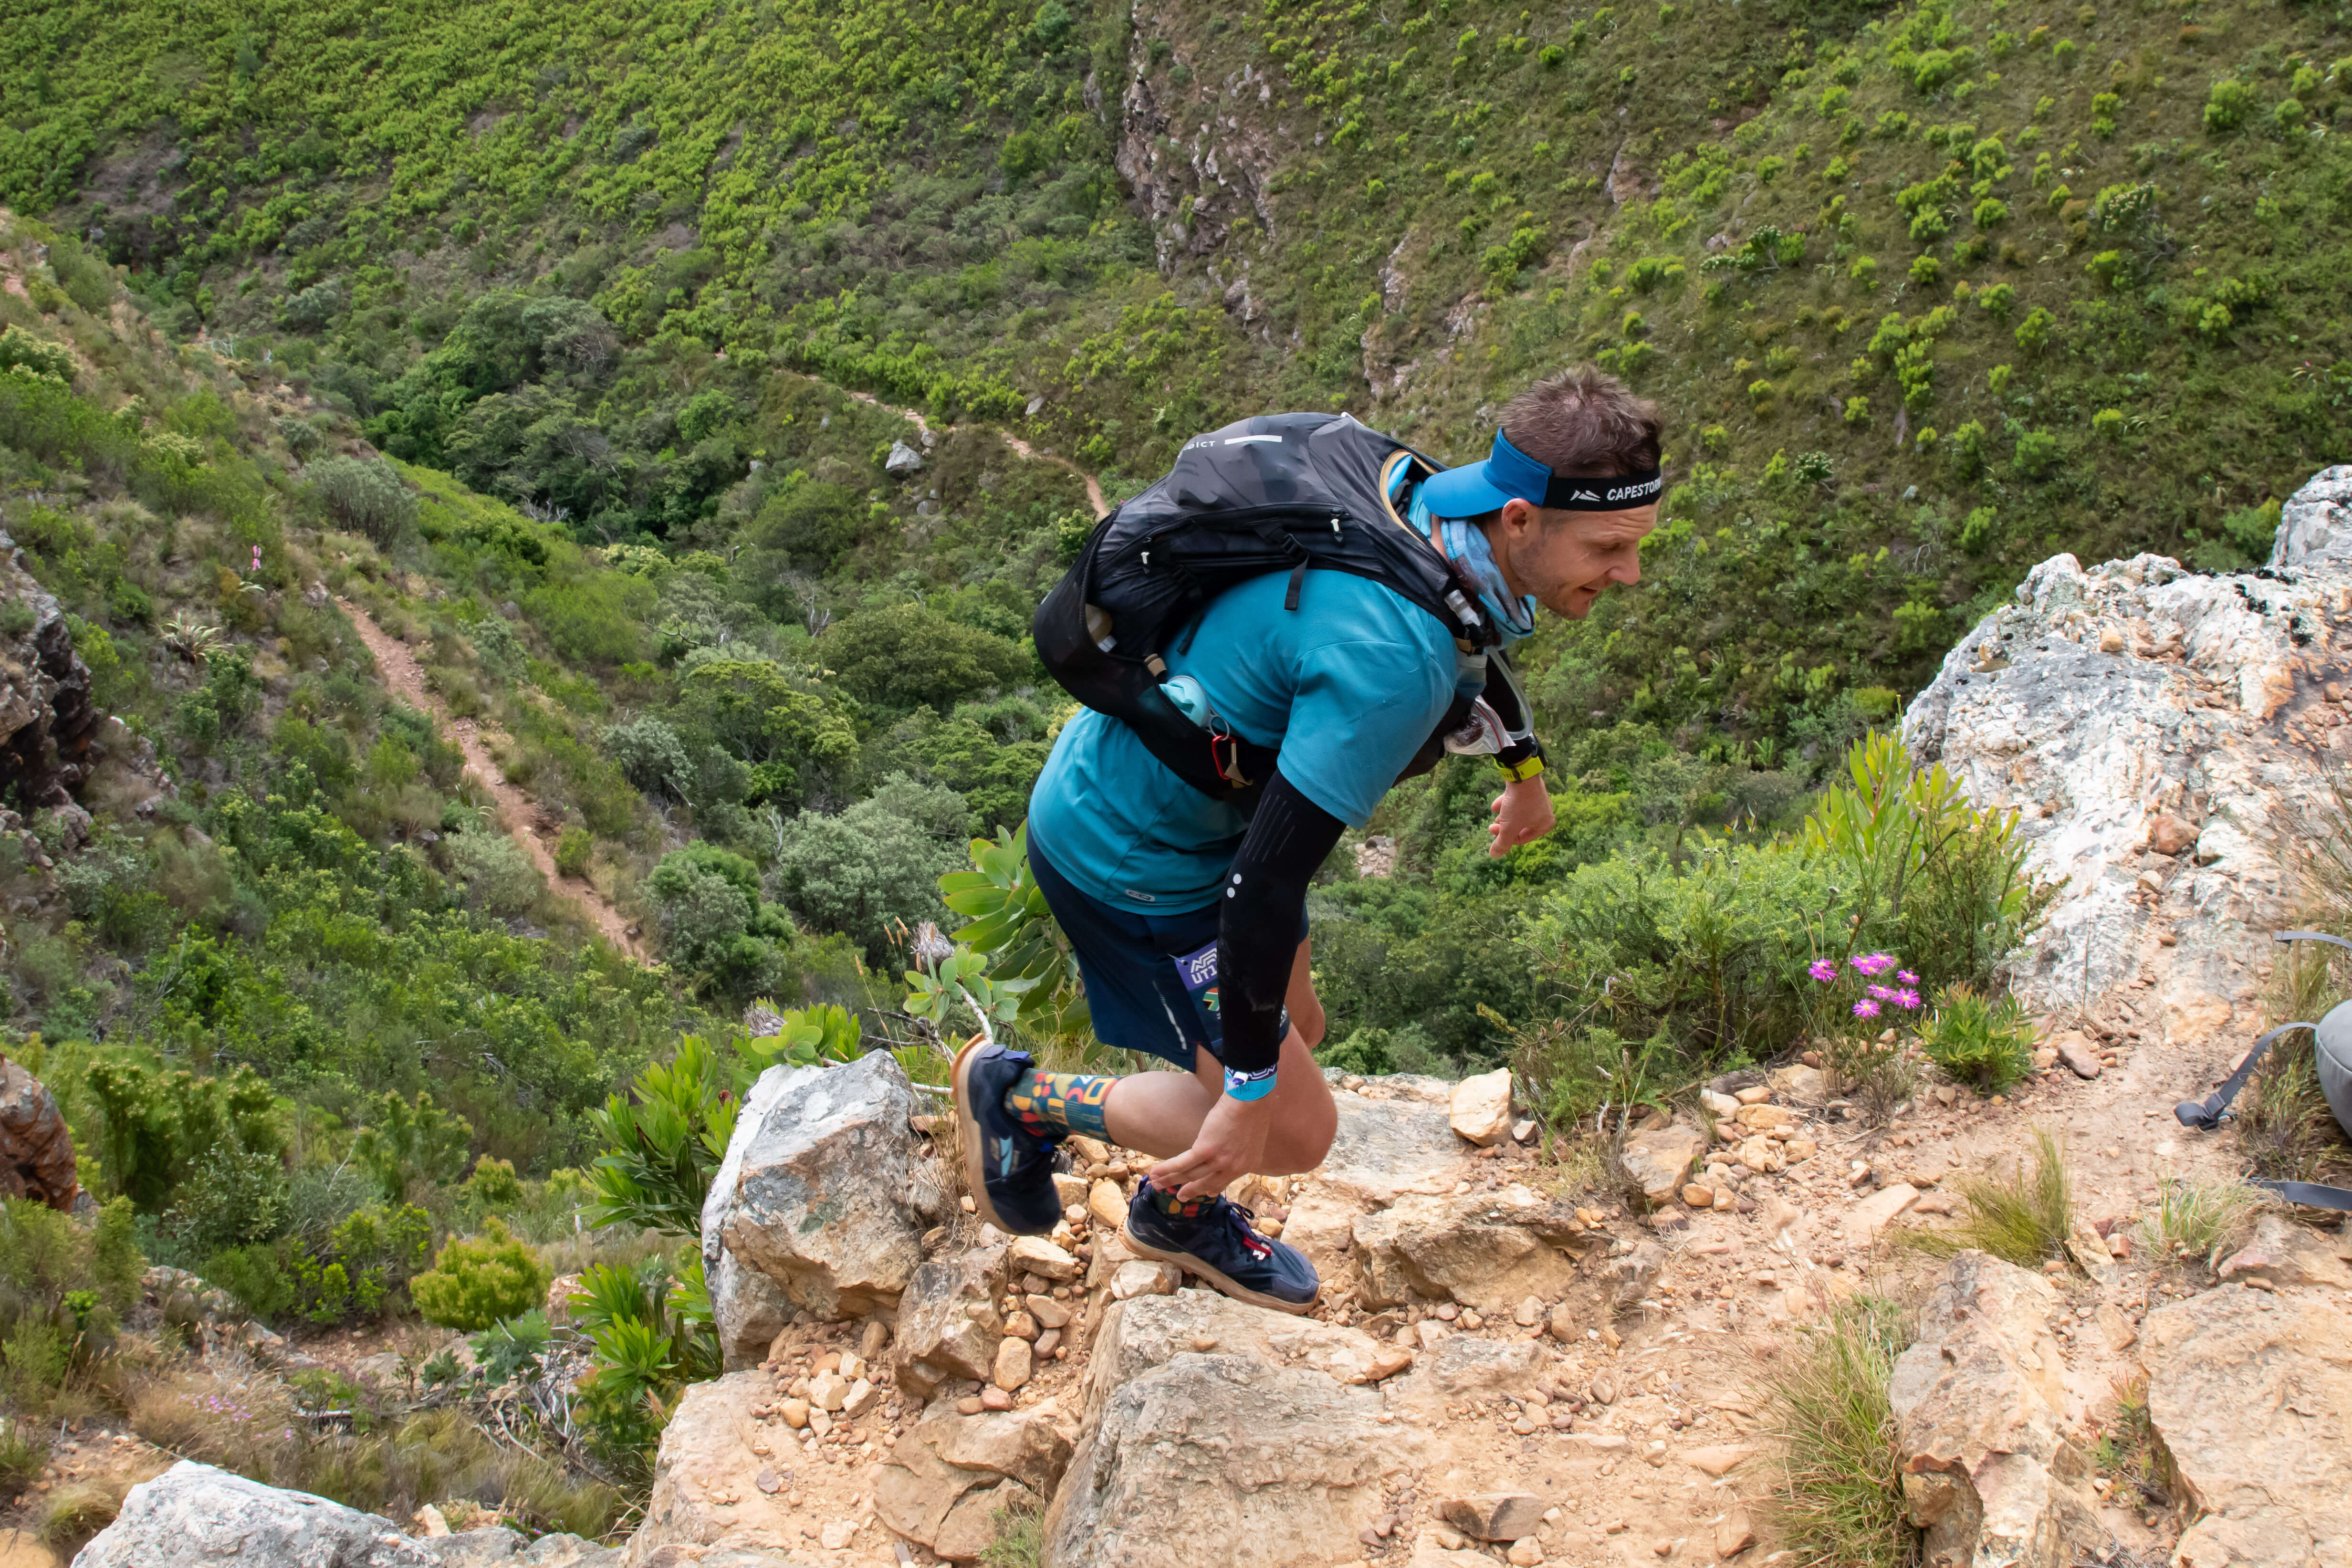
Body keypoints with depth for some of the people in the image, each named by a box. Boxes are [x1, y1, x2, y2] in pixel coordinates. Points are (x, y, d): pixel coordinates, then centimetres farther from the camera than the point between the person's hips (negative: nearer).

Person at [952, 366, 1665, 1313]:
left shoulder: (1442, 509, -9)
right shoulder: (1389, 656, -38)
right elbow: (1269, 875, -34)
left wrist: (1524, 765, 33)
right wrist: (1247, 1094, -25)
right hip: (1127, 858, -9)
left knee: (1293, 1032, 24)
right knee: (1294, 1129, -1)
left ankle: (1177, 1211, 48)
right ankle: (1020, 1094, 14)